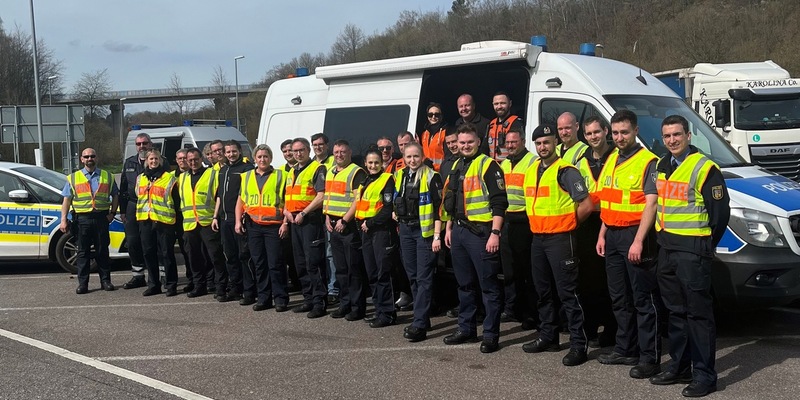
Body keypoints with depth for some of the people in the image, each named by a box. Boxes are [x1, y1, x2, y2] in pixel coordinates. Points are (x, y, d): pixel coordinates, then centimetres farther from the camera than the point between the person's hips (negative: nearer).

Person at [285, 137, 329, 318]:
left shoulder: (317, 169, -6)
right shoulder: (292, 172, 20)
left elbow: (321, 196, -15)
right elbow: (288, 196, 26)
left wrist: (303, 213, -16)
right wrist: (286, 210, 6)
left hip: (311, 220, -9)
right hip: (295, 220, 9)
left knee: (314, 262, -10)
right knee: (300, 263, 11)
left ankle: (319, 302, -8)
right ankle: (308, 299, 19)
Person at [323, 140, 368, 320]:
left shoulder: (357, 172, -9)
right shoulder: (330, 173, 17)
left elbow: (359, 201, -16)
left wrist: (344, 220, -17)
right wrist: (327, 217, 8)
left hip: (350, 226, -8)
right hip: (334, 226, 8)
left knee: (354, 268, -4)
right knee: (340, 268, 12)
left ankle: (358, 307, 1)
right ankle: (344, 304, 20)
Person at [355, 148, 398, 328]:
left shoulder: (387, 180, -6)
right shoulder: (364, 182, 18)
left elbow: (389, 208, -14)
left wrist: (370, 223, -13)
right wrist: (361, 222, 8)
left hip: (382, 230, -8)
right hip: (366, 231, 8)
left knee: (383, 273, -8)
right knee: (372, 274, 8)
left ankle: (386, 314, -5)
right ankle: (379, 310, 14)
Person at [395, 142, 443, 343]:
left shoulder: (431, 176, -9)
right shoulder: (399, 176, 10)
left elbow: (438, 208, -12)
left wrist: (437, 236, -16)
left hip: (425, 230, -7)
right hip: (405, 230, 7)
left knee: (424, 277, -7)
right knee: (412, 276, 11)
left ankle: (420, 325, -10)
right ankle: (422, 317, 21)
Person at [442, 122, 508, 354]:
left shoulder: (488, 166, -8)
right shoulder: (456, 167, 16)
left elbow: (499, 202, -13)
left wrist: (495, 233, -19)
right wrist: (449, 229, 20)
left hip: (480, 231, -8)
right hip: (459, 231, 8)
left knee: (489, 285, -3)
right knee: (464, 283, 14)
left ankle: (491, 334, 1)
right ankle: (466, 329, 24)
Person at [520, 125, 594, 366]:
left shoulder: (565, 171, -12)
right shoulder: (531, 171, 12)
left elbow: (587, 205, -15)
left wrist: (568, 224, -4)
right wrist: (537, 225, 13)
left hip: (560, 238, -8)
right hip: (538, 238, 8)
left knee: (567, 293, -8)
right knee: (543, 291, 16)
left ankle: (578, 344, -6)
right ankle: (548, 337, 27)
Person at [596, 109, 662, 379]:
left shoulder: (647, 162, -10)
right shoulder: (611, 161, 15)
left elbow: (651, 204, -17)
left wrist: (638, 241, -23)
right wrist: (602, 235, 16)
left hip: (634, 235, -8)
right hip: (612, 235, 8)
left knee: (643, 300, -5)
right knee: (619, 298, 15)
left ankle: (650, 358, -1)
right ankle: (626, 350, 26)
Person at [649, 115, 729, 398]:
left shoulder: (704, 168, -11)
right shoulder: (661, 167, 14)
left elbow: (721, 211, -12)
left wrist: (706, 246, -5)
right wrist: (663, 237, 15)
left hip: (692, 251, -8)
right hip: (666, 249, 8)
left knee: (698, 312, -5)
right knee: (676, 311, 14)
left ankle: (704, 375, -2)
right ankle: (679, 367, 24)